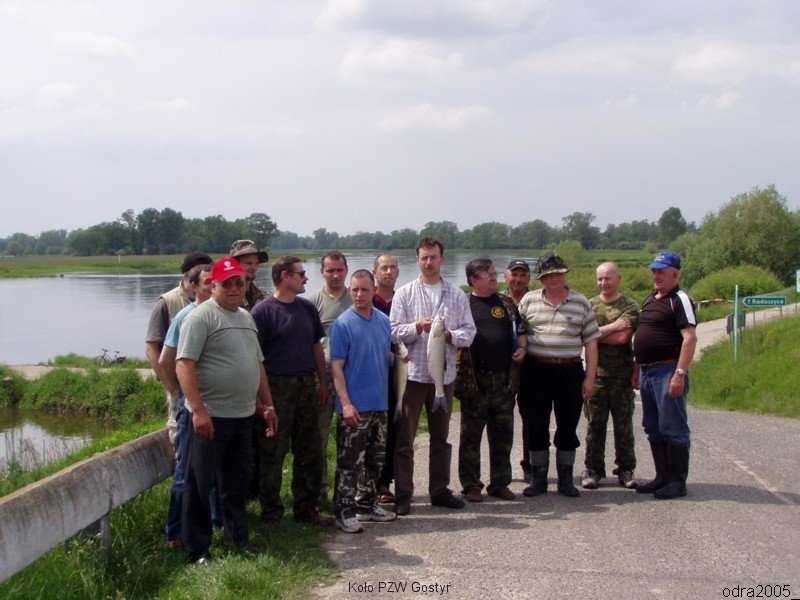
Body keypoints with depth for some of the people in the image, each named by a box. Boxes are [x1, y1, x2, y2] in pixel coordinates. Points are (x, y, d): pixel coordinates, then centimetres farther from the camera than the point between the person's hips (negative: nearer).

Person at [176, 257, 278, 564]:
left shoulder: (246, 317, 16)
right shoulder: (202, 317, -9)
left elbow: (258, 364, 22)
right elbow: (184, 364, -17)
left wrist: (267, 405, 18)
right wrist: (198, 410, -24)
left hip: (244, 415, 8)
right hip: (211, 416, -7)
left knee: (237, 483, 16)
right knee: (200, 484, 1)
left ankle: (238, 539, 28)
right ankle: (198, 549, 10)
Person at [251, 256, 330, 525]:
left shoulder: (307, 308, 12)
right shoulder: (263, 311, -8)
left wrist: (322, 383, 12)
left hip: (306, 386, 6)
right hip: (277, 388, -6)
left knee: (310, 452, 10)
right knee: (272, 454, 1)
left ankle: (306, 508, 21)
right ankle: (271, 513, 12)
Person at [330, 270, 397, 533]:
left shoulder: (384, 321, 8)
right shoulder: (343, 324, -10)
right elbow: (336, 366, -12)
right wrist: (346, 403, -19)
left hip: (380, 403, 6)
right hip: (355, 406, -6)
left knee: (376, 459, 15)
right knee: (350, 462, -3)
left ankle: (371, 504, 28)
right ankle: (344, 512, 5)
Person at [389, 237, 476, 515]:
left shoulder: (457, 295, 8)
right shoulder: (404, 294, 3)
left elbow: (469, 332, 3)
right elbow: (394, 332, -3)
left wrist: (449, 335, -16)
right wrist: (417, 327, -19)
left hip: (444, 374, 3)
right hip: (412, 373, -2)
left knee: (441, 436, 12)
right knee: (404, 437, 0)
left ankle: (439, 490, 23)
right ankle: (402, 495, 7)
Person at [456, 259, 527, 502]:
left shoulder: (506, 303, 13)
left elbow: (520, 329, 18)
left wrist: (522, 348, 1)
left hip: (504, 380, 4)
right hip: (474, 380, -4)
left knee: (503, 434, 9)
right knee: (471, 435, 3)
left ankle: (500, 482, 20)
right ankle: (471, 485, 13)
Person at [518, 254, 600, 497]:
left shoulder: (581, 302, 6)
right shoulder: (529, 300, 7)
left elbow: (590, 341, 5)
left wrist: (590, 377, -1)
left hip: (570, 371, 0)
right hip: (535, 370, 0)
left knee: (568, 427, 6)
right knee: (536, 427, 4)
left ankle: (565, 479, 17)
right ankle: (538, 479, 15)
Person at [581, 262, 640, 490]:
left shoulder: (629, 306, 1)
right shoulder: (590, 305, 10)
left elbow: (622, 337, -13)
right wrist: (611, 328, -10)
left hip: (622, 375, -2)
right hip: (595, 374, 2)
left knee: (624, 424, 4)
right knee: (594, 424, 5)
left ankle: (626, 470, 15)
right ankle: (593, 470, 13)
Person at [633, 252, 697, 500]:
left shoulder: (680, 300, -9)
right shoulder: (649, 301, 17)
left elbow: (690, 338, -18)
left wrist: (680, 373, -23)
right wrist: (637, 370, 20)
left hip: (667, 371, -9)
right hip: (647, 372, 9)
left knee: (673, 428, -3)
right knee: (654, 429, 13)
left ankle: (678, 481, 4)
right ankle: (662, 477, 22)